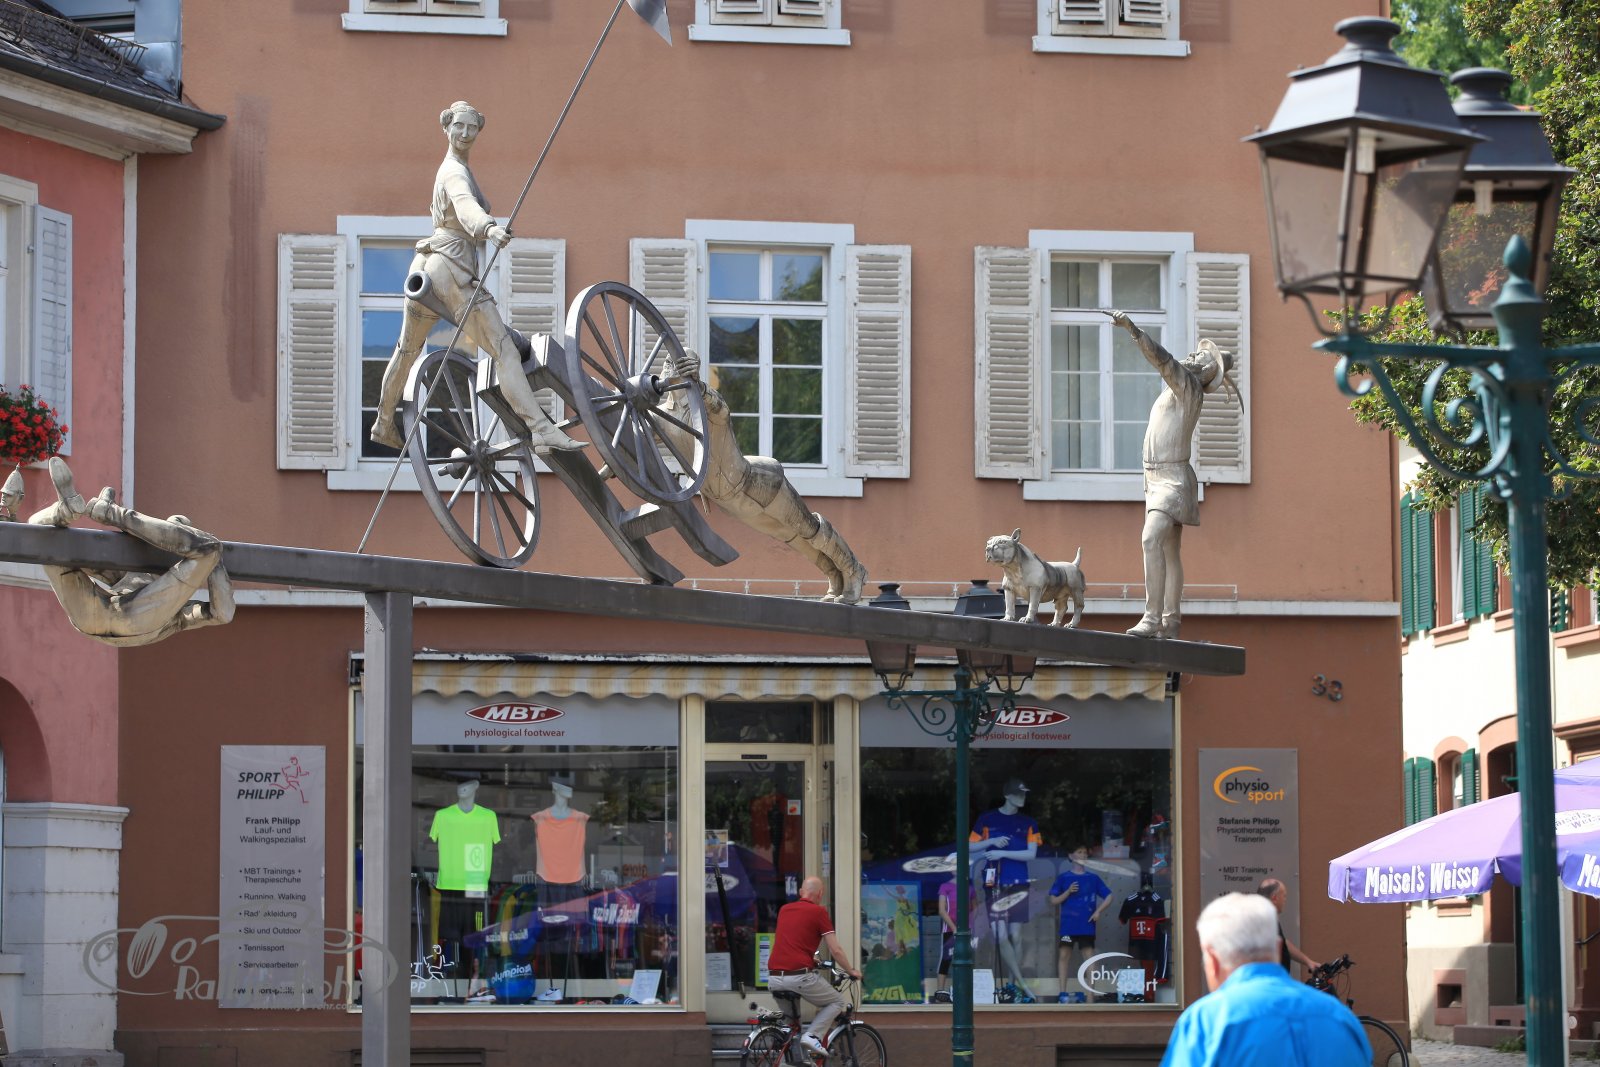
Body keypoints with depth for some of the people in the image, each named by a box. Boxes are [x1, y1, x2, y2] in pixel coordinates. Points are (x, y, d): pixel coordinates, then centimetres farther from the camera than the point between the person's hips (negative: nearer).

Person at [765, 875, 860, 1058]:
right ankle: (812, 1035, -3)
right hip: (799, 977, -6)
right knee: (837, 1001, 17)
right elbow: (835, 950, -1)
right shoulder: (819, 912, 0)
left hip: (774, 979, 6)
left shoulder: (784, 910, 18)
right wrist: (851, 971, 16)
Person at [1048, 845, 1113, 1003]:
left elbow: (1108, 897, 10)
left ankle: (1087, 993, 3)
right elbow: (1053, 900, 4)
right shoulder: (1063, 878, 5)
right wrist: (1068, 892, -11)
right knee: (1064, 955, -2)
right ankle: (1062, 993, 2)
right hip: (1068, 924, -1)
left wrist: (1098, 911, -4)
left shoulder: (1093, 878, 8)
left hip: (1087, 925, 1)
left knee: (1089, 957, -1)